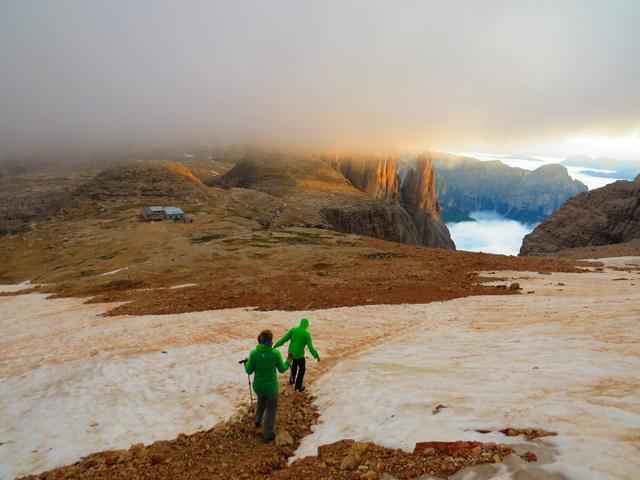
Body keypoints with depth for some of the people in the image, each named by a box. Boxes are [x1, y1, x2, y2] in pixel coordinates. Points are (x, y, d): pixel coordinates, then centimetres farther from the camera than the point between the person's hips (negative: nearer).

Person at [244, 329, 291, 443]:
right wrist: (288, 362, 10)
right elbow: (282, 369, -8)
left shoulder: (254, 353, -19)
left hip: (258, 385, 3)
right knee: (271, 409, 20)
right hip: (271, 386, -3)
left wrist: (247, 362, 11)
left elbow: (249, 371, -9)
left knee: (261, 401, 36)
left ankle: (258, 420, 56)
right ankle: (267, 435, 31)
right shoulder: (275, 353, -22)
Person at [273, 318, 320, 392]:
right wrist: (316, 356, -5)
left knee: (294, 366, 30)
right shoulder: (307, 333, -15)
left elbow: (284, 339, -4)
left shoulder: (293, 330, -6)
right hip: (299, 355, -4)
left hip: (291, 353, 4)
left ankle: (291, 380, 46)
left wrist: (276, 345, 9)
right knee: (302, 369, 17)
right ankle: (298, 387, 19)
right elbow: (310, 347, -15)